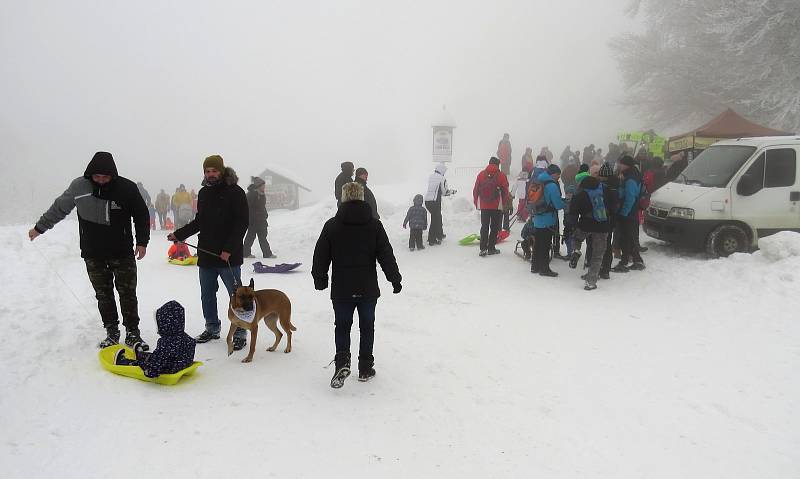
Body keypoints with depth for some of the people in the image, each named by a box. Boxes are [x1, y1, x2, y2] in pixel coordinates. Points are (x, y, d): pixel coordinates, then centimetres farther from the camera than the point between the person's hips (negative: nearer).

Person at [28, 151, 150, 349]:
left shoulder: (127, 188, -10)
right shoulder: (79, 186, -5)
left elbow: (142, 215, 1)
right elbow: (59, 208, 11)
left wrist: (142, 241, -4)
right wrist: (39, 228, 19)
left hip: (123, 253, -2)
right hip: (93, 255, 2)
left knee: (128, 294, -1)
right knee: (103, 295, 8)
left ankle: (132, 333, 9)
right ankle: (112, 332, 19)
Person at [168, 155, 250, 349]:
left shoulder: (235, 192, -8)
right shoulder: (204, 193, 13)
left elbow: (241, 224, -14)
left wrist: (229, 249, -20)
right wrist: (178, 234, 13)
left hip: (229, 255, -7)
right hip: (206, 254, 7)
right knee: (207, 295, 14)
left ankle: (240, 333, 8)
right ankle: (212, 329, 29)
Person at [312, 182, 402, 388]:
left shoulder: (332, 225, -4)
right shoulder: (374, 224, -3)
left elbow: (321, 256, 1)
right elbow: (386, 255, -2)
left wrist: (319, 279, 15)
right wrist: (395, 279, 7)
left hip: (341, 289, 0)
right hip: (368, 288, 1)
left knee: (342, 326, 13)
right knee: (367, 327, 13)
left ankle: (342, 362, -7)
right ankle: (365, 369, 19)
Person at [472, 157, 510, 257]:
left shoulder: (481, 175, 3)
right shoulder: (501, 176, -5)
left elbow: (475, 190, 5)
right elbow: (505, 192, -4)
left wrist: (476, 203, 14)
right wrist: (504, 205, 8)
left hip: (484, 206, 2)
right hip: (497, 207, -2)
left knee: (484, 227, 7)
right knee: (494, 227, 7)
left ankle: (483, 248, -1)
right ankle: (491, 248, 8)